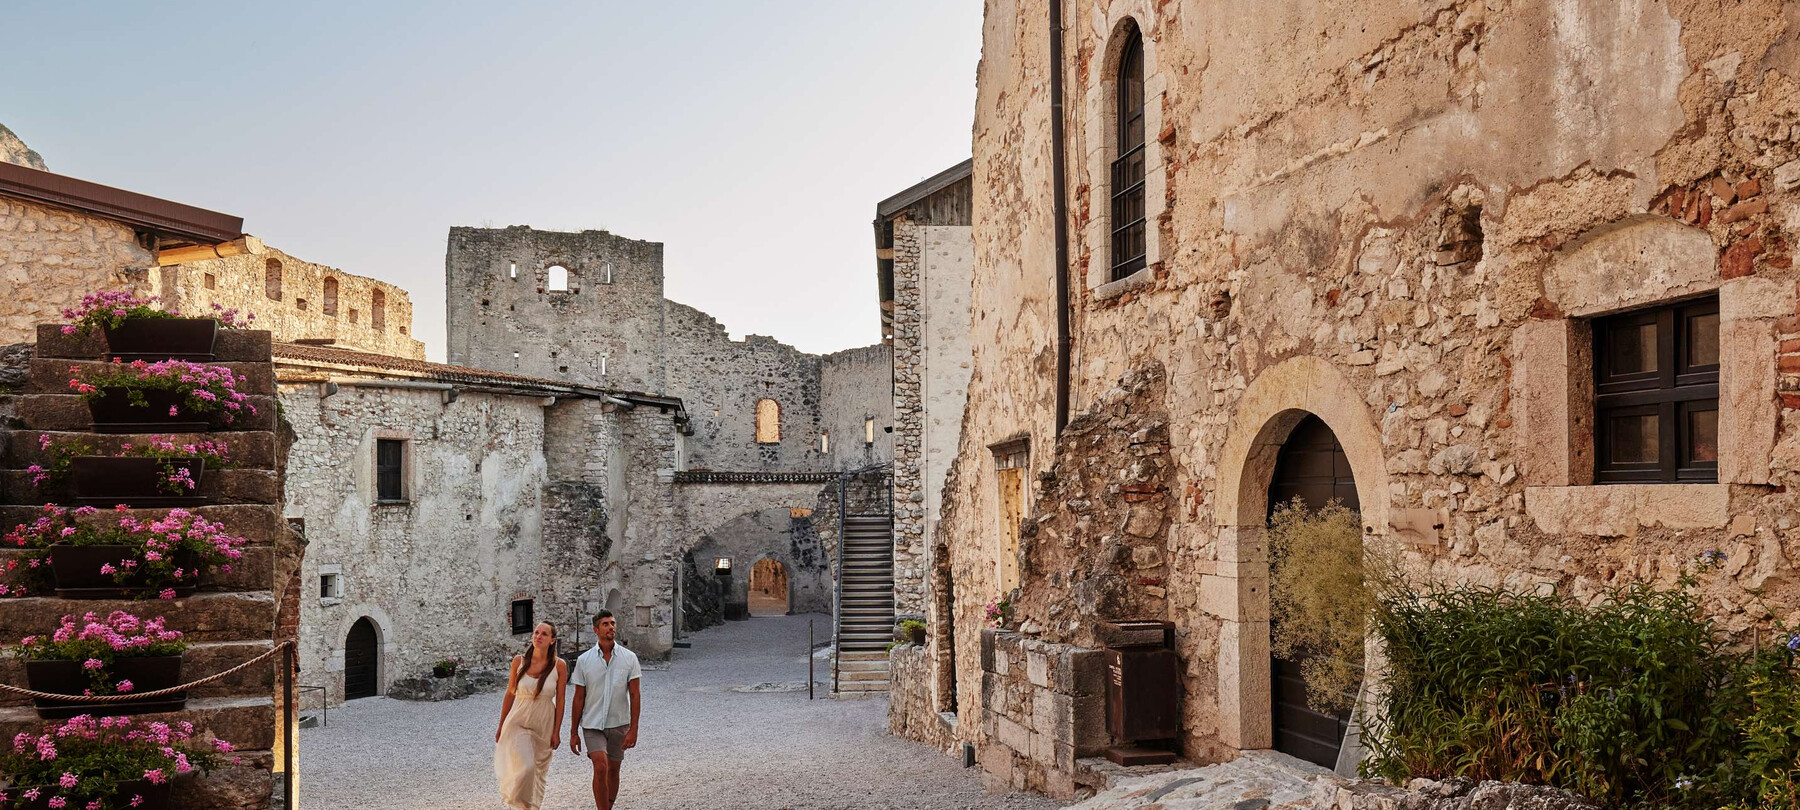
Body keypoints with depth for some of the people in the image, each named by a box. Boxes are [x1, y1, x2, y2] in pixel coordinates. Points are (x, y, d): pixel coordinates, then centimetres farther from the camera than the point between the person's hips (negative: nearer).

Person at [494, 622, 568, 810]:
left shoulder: (559, 665, -7)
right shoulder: (519, 661, -5)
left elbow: (560, 700, -1)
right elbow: (510, 694, 3)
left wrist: (556, 731, -2)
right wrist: (501, 727, 8)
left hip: (544, 726, 1)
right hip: (518, 722, -1)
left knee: (538, 772, 10)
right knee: (524, 767, -17)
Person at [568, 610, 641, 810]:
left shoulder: (629, 658, -3)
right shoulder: (584, 660, -3)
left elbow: (634, 696, -3)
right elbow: (579, 698, 2)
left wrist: (633, 729, -9)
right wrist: (574, 732, 2)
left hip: (619, 724, 1)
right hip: (592, 725, -1)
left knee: (613, 771, 10)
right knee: (601, 767, -18)